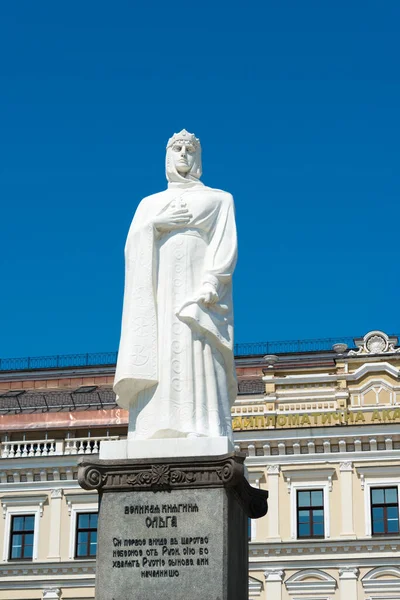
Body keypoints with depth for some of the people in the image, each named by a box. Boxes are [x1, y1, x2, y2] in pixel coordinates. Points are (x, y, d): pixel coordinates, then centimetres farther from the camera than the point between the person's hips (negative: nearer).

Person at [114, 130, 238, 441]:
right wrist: (156, 223, -7)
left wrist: (212, 281, -17)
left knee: (198, 361, -19)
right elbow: (133, 246, 12)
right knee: (158, 363, -12)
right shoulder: (150, 203, 26)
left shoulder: (219, 198, 17)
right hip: (159, 291, 3)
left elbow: (227, 244, 1)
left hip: (198, 290, -3)